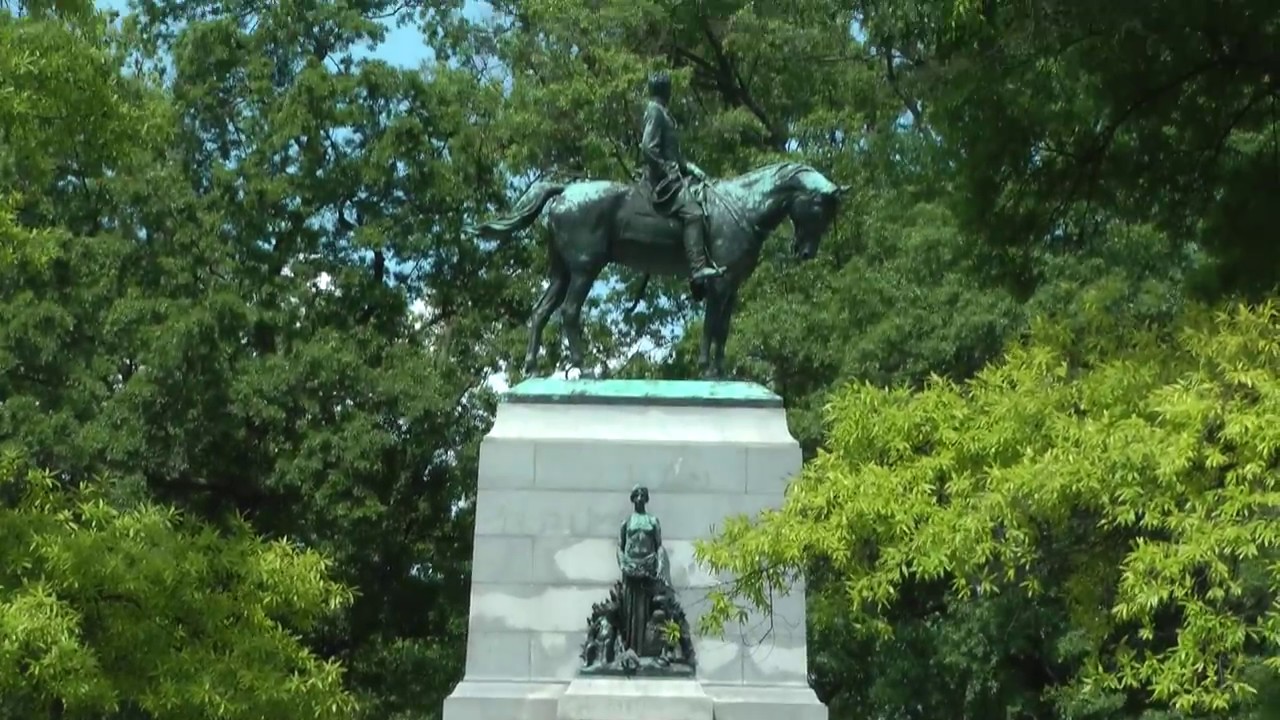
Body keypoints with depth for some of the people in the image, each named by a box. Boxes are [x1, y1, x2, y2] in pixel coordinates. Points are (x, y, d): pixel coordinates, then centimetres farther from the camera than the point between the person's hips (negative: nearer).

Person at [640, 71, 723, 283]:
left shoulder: (661, 112, 22)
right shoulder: (655, 112, -9)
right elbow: (648, 148, -19)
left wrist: (690, 168, 14)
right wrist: (667, 170, -16)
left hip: (672, 175, 11)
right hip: (663, 178, -11)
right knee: (692, 212, -25)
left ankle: (707, 263, 7)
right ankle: (698, 267, -35)